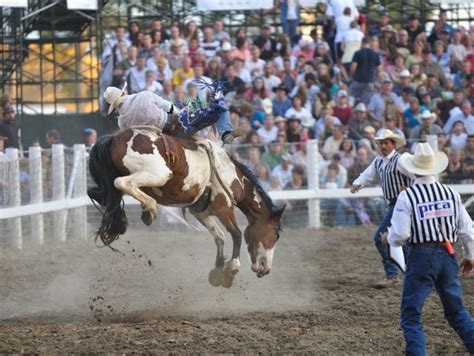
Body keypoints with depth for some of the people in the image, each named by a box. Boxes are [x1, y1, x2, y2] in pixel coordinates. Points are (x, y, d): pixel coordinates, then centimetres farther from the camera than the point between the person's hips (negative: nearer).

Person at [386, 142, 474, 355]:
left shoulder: (407, 196, -10)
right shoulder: (450, 193, 2)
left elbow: (399, 235, -13)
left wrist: (390, 238, 10)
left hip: (421, 257, -4)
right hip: (448, 257, 4)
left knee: (411, 316, 3)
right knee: (457, 311, 19)